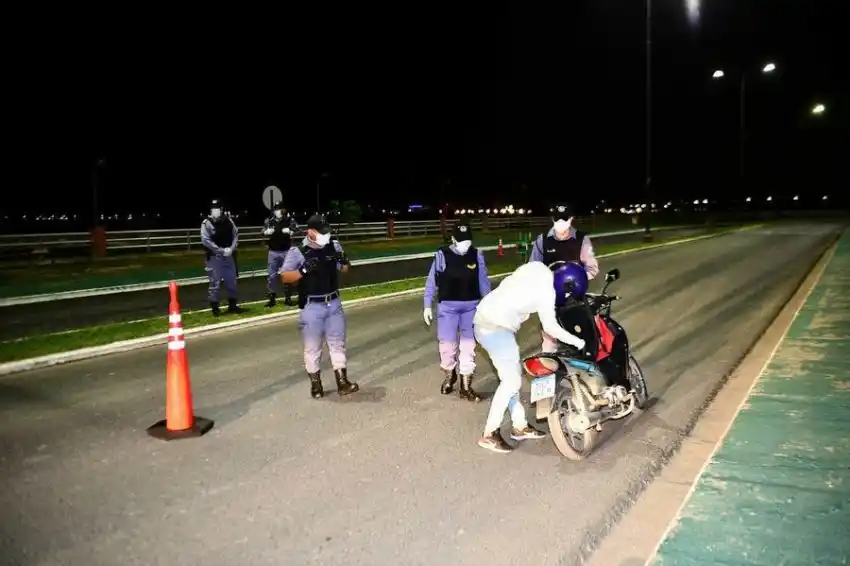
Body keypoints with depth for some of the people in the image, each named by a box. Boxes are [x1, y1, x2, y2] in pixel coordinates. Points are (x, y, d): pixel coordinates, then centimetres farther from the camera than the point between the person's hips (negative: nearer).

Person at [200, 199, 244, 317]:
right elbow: (205, 240, -16)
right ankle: (215, 307, 7)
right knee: (215, 283, -3)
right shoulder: (206, 223, -8)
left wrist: (231, 248, -10)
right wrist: (221, 250, -18)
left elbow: (235, 235, 6)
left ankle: (232, 305, 26)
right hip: (214, 257, -5)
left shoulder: (228, 220, 6)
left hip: (229, 255, 5)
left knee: (231, 281, 12)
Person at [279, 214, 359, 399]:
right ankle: (315, 384, 20)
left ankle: (342, 382, 18)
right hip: (312, 306, -4)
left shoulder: (334, 245, 0)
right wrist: (303, 270, -26)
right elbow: (284, 277, -11)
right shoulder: (298, 252, -12)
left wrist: (344, 262, -10)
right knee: (312, 347, 6)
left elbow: (344, 269, 13)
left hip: (334, 303, 4)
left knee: (338, 343, 10)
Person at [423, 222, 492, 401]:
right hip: (448, 306, -2)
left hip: (471, 306, 2)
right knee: (447, 344, 2)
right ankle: (449, 375, 32)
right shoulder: (442, 255, -8)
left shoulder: (477, 255, -1)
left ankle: (466, 387, 14)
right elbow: (432, 282, -2)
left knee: (468, 345, 4)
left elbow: (483, 281, 7)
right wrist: (427, 306, -2)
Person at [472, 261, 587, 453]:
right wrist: (578, 342, -1)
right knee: (512, 381, -3)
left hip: (484, 319, 9)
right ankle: (489, 434, 3)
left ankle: (519, 426, 27)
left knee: (513, 376, 17)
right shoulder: (546, 288, -14)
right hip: (496, 327, -9)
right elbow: (550, 327, -13)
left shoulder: (537, 268, 7)